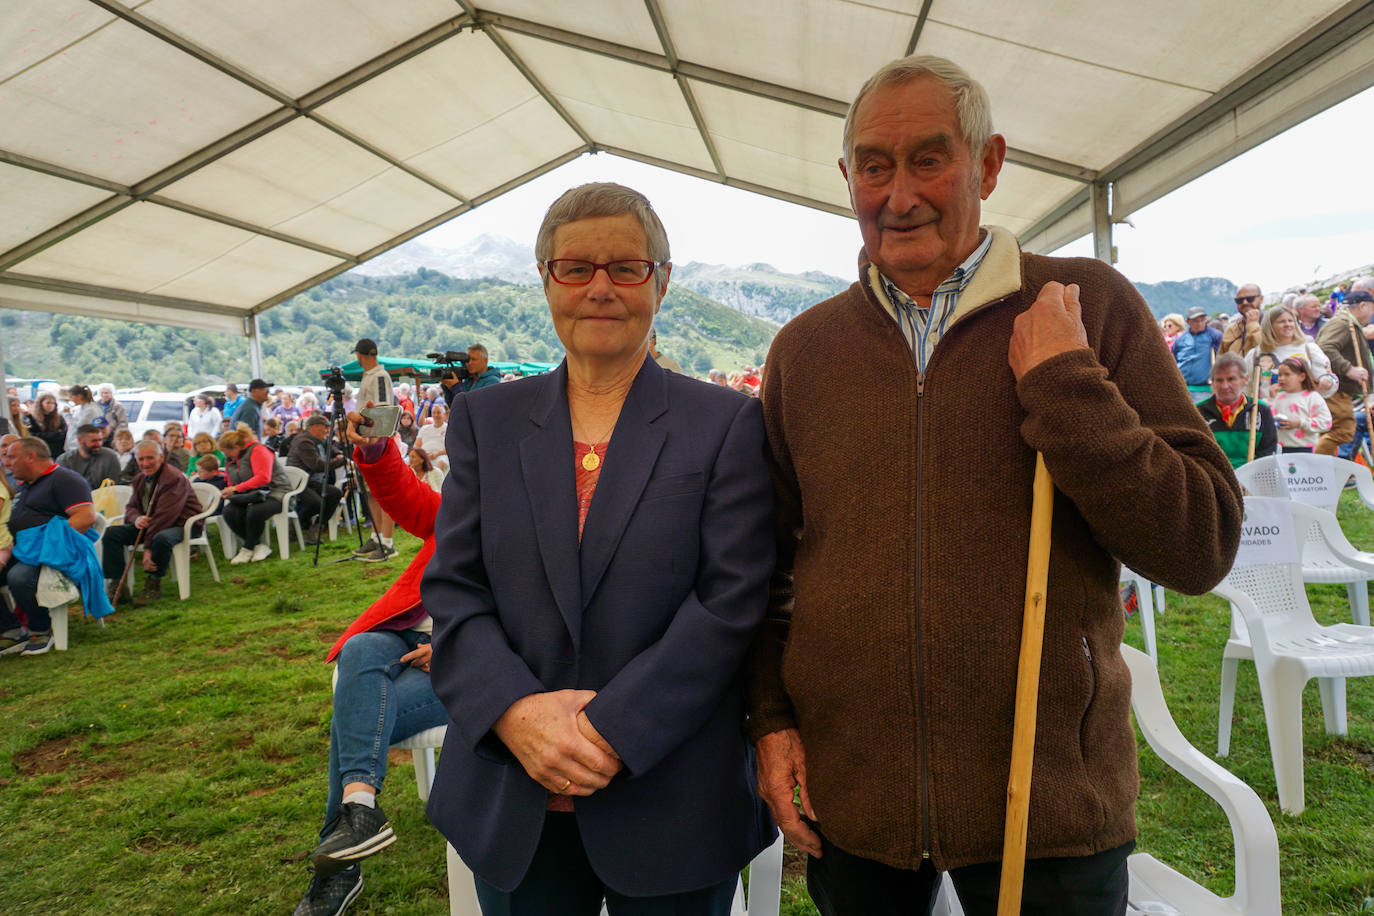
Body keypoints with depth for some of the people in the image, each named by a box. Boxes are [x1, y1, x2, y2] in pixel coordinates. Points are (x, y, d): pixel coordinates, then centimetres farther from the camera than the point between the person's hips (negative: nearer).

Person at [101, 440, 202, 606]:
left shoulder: (175, 478, -20)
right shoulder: (140, 479, 9)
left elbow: (164, 516, -25)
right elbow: (131, 506, 12)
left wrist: (148, 546, -28)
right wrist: (136, 518, -17)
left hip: (180, 524, -8)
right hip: (148, 524, 8)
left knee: (161, 538, -40)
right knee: (111, 533, -7)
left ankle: (153, 585, -17)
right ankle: (115, 585, -5)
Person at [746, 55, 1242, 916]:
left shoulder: (1090, 305, -4)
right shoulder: (804, 346, 3)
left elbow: (1202, 548, -8)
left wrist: (1064, 386, -17)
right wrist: (770, 715, 2)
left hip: (1050, 802, -2)